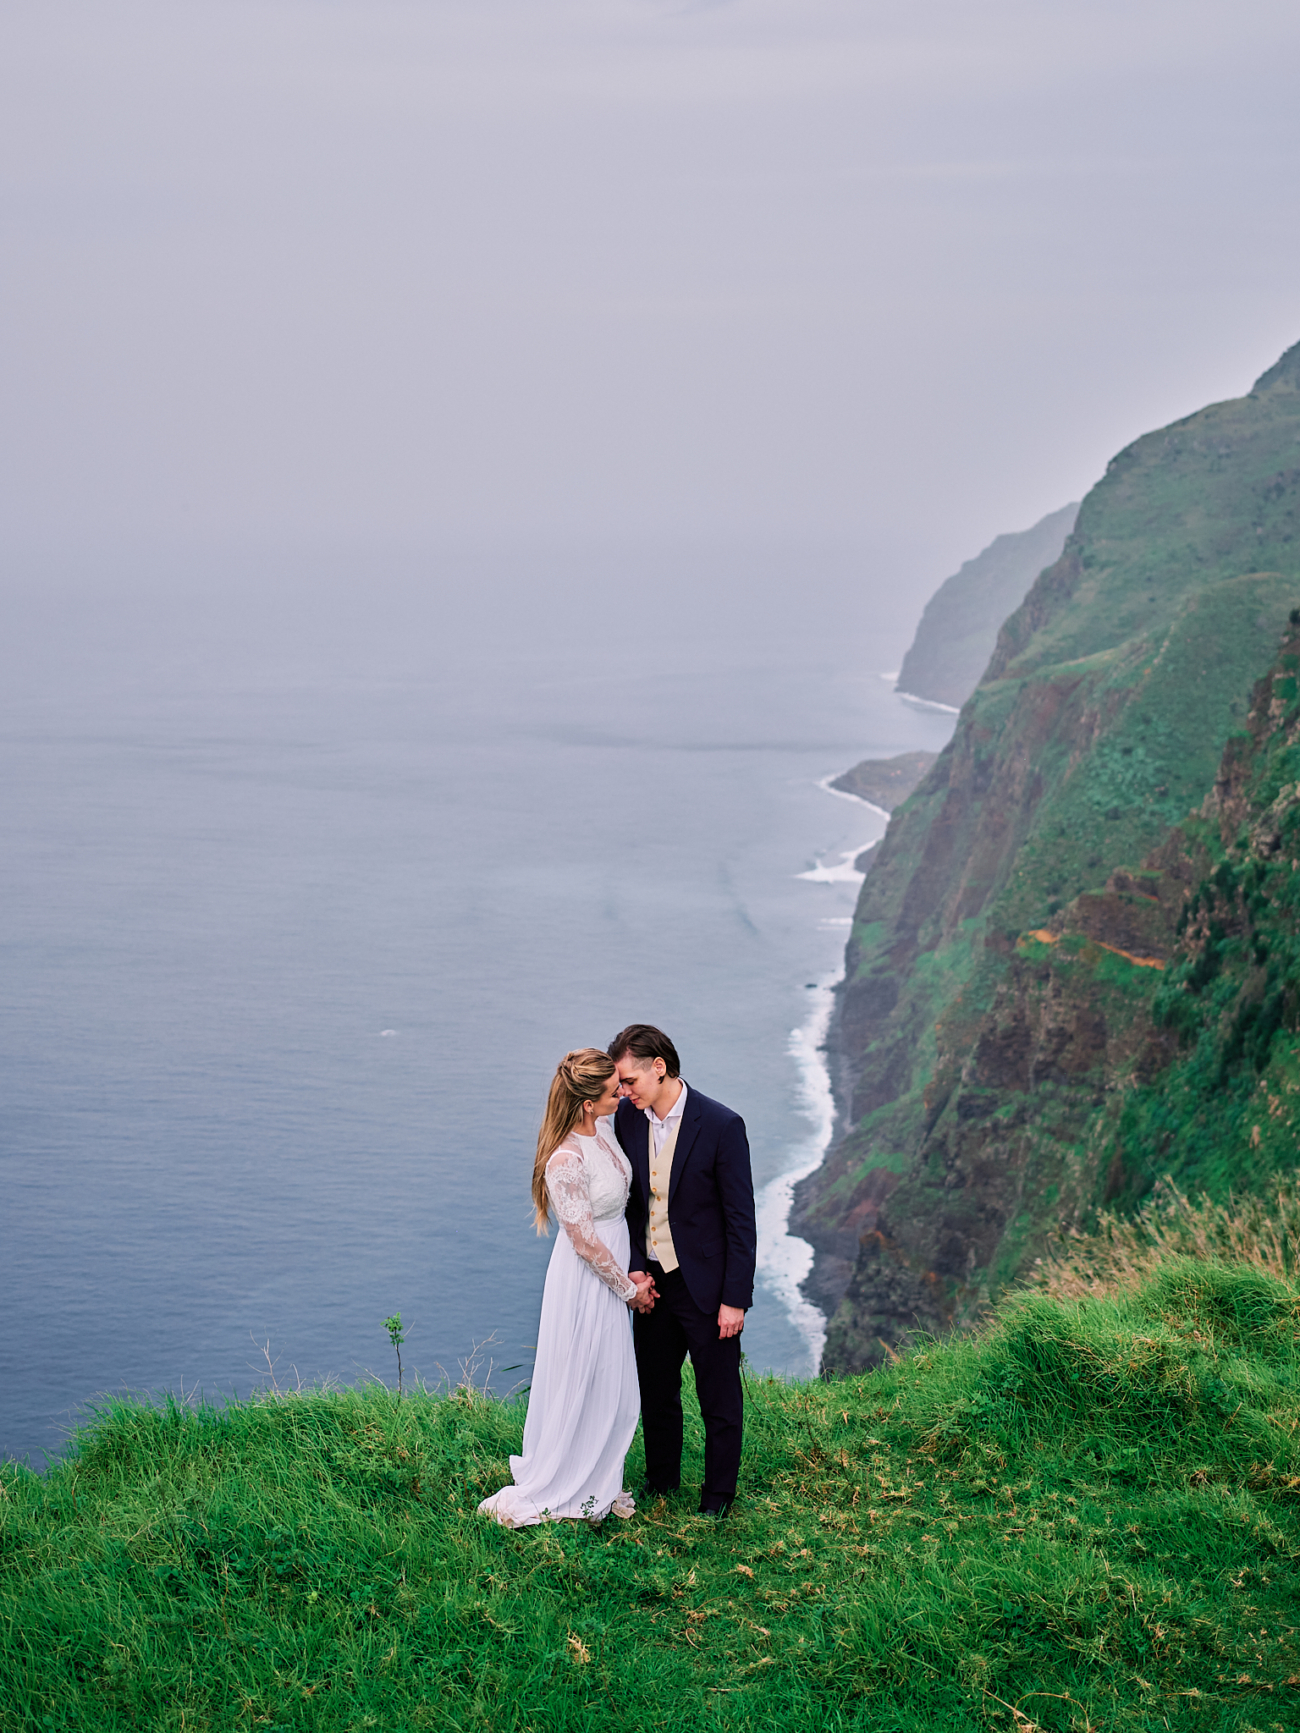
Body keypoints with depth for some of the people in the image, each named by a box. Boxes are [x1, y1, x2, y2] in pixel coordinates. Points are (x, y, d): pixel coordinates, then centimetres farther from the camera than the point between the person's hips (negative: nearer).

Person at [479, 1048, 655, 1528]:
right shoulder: (566, 1161, -29)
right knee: (578, 1386, 7)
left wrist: (632, 1272, 6)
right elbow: (585, 1241, -22)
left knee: (610, 1388, 20)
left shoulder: (601, 1130, -2)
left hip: (612, 1271, 9)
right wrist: (628, 1289, -10)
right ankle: (552, 1490, 26)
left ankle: (597, 1484, 37)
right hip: (585, 1280, -9)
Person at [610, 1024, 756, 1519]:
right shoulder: (627, 1117, -2)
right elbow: (629, 1199, 8)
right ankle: (661, 1480, 37)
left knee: (719, 1399, 8)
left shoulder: (721, 1125, -18)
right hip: (652, 1283, 5)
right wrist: (634, 1268, -4)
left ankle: (718, 1495, 24)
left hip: (706, 1286, -5)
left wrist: (735, 1299, -14)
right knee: (654, 1391, 18)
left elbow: (741, 1218, -14)